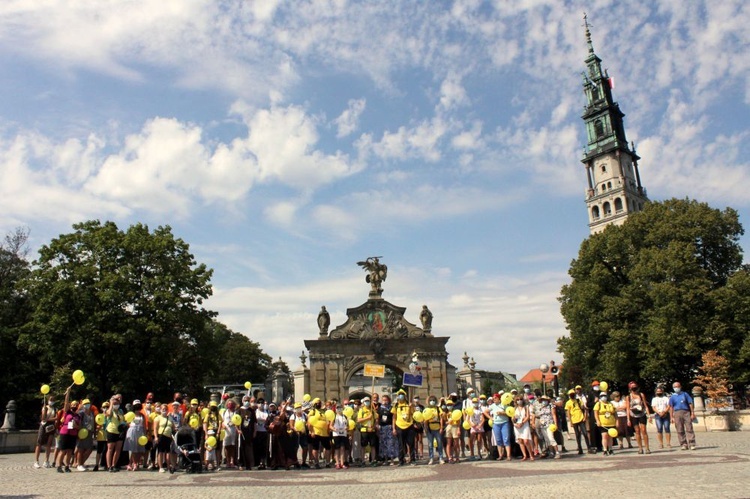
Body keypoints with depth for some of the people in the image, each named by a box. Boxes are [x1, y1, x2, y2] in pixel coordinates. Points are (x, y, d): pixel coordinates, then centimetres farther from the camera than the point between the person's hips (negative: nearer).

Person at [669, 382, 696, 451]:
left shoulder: (685, 394, 10)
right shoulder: (672, 397, 11)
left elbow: (690, 404, 9)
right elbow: (671, 407, 9)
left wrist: (692, 413, 1)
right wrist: (671, 417, 3)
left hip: (686, 412, -1)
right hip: (677, 413, 1)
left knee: (689, 429, -6)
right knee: (680, 430, 2)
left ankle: (692, 444, -5)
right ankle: (683, 444, 7)